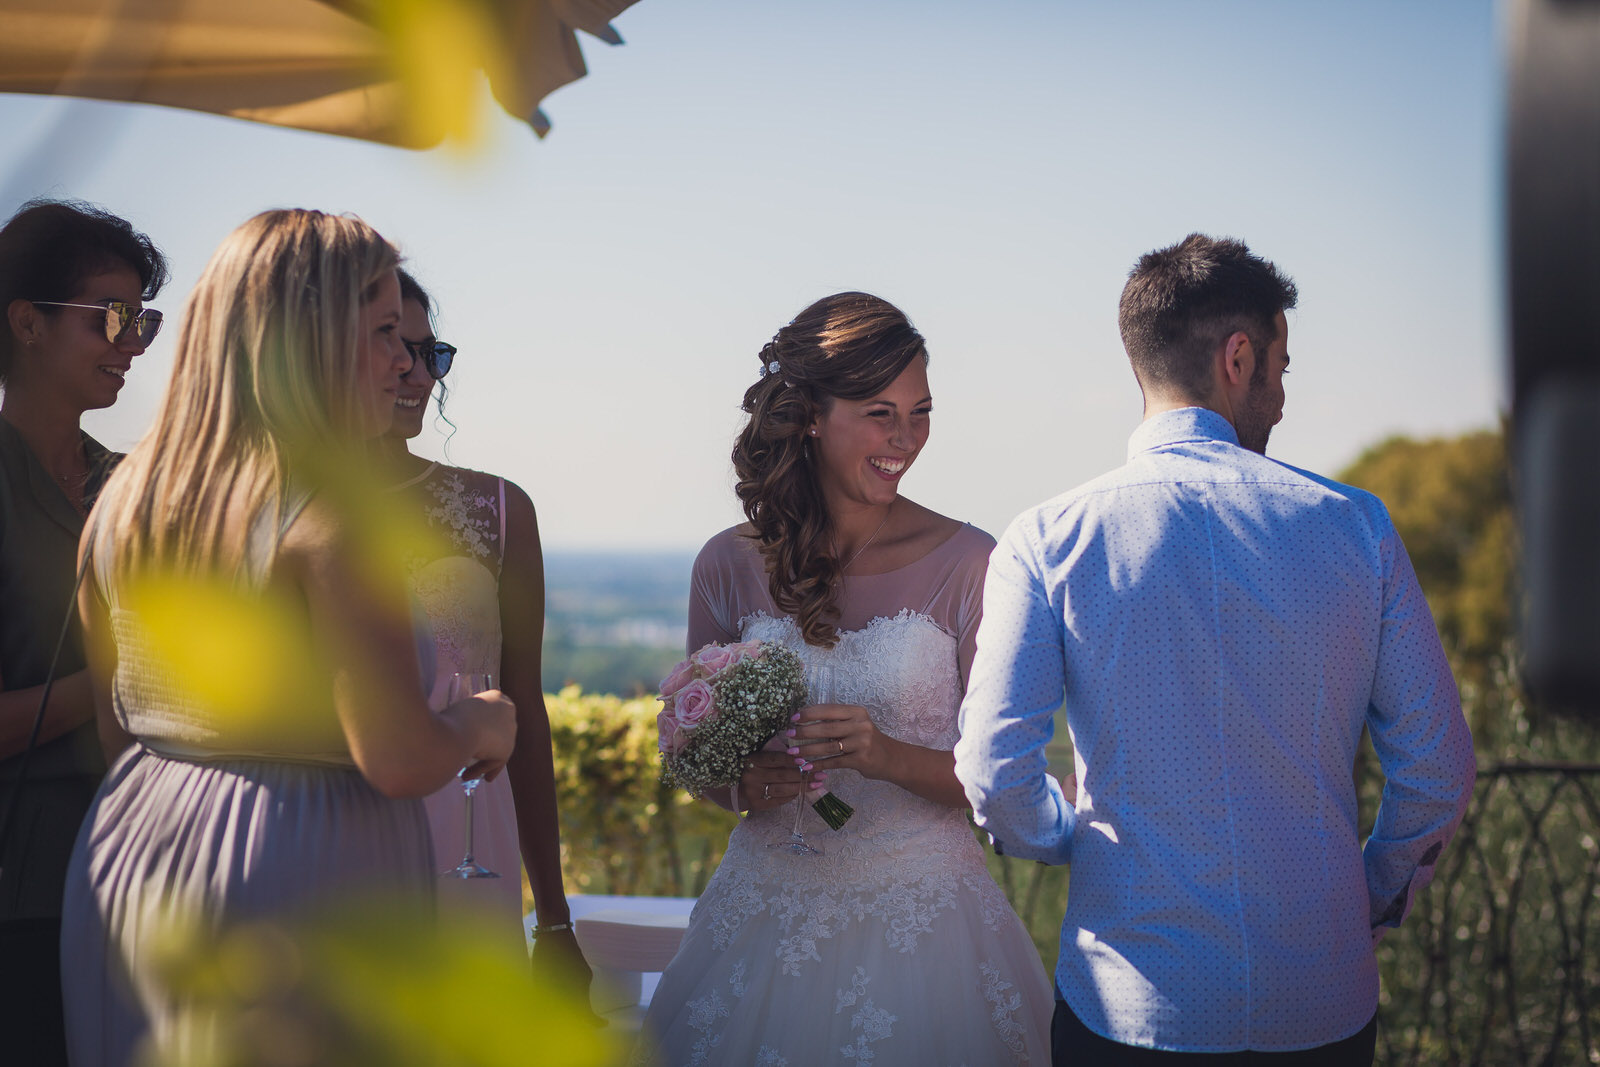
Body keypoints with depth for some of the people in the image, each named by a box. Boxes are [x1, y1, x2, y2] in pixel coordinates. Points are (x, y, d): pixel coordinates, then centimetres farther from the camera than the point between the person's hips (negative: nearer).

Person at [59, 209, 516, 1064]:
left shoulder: (122, 494, 4)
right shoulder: (330, 510, -19)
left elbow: (110, 731, 11)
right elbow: (397, 760, -20)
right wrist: (480, 724, -2)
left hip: (128, 867, 7)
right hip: (303, 877, -7)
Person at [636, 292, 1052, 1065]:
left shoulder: (967, 563, -8)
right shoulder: (730, 565, -1)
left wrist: (891, 757, -22)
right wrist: (742, 786, -11)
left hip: (922, 918, -2)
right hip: (765, 909, 2)